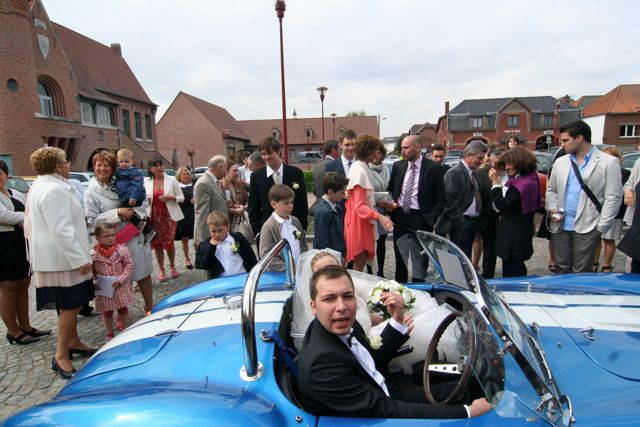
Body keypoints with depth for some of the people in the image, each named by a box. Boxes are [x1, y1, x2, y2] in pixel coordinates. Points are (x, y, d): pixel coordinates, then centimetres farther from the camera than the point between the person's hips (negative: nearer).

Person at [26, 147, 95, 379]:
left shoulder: (38, 187, 15)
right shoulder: (54, 190, -20)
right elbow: (62, 230, -26)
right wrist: (80, 259, -25)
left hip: (54, 257, 11)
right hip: (62, 258, -11)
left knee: (71, 304, 19)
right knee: (70, 305, -3)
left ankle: (73, 342, 31)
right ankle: (61, 355, 5)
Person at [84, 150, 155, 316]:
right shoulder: (91, 193, -3)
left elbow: (144, 200, 10)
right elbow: (92, 220, -10)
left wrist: (134, 210, -10)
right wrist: (118, 213, -18)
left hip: (136, 236, 3)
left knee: (143, 274, 11)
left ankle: (149, 307, 26)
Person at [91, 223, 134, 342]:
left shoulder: (121, 250, -12)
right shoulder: (93, 254, -9)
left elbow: (129, 265, -8)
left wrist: (120, 280, -16)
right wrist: (94, 282, -15)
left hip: (121, 287, -1)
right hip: (104, 289, 1)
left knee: (123, 309, 11)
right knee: (106, 312, 14)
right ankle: (109, 335, 32)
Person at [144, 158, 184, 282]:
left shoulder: (171, 180, -2)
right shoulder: (146, 181, 3)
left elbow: (181, 198, 0)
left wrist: (170, 197, -17)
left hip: (169, 216, -2)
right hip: (153, 217, 2)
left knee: (169, 243, 1)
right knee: (156, 244, 5)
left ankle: (172, 266, 25)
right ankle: (161, 270, 18)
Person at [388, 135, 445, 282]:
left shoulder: (433, 168, -6)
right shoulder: (398, 166, 6)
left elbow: (441, 198, -4)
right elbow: (390, 190, 16)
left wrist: (432, 219, -13)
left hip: (421, 219, -4)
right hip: (399, 216, 4)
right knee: (399, 257, 14)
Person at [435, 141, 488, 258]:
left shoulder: (473, 173, 14)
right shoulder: (454, 173, -13)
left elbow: (476, 197, 18)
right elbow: (450, 202, -18)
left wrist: (476, 221, 10)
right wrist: (460, 223, -18)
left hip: (472, 222, 9)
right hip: (460, 225, -8)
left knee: (466, 256, 15)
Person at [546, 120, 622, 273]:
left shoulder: (609, 162, -4)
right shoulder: (560, 162, 8)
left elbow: (613, 198, -7)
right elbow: (551, 189, 15)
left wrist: (601, 228, -10)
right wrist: (552, 209, -4)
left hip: (586, 228, -4)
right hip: (561, 226, 4)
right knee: (562, 269, 12)